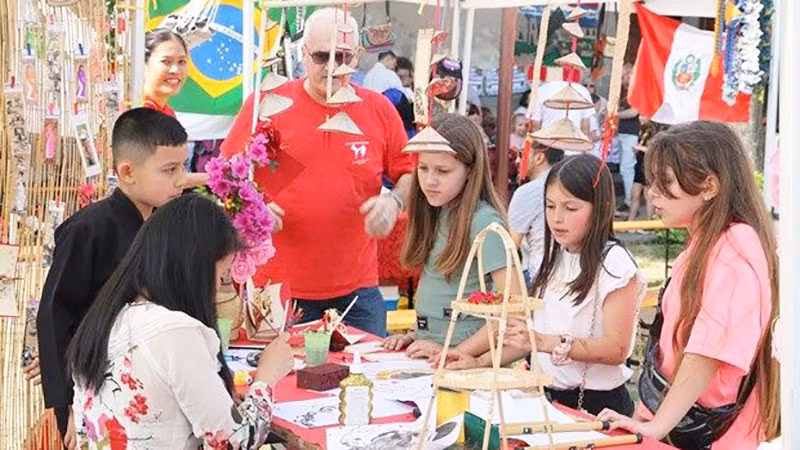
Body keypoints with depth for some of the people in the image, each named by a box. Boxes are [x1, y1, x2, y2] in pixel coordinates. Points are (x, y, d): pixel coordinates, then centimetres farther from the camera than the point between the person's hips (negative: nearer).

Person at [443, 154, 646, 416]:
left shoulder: (614, 263, -9)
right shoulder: (555, 258, 14)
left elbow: (617, 349, -16)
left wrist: (548, 342, -25)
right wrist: (481, 362, 6)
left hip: (596, 404, -6)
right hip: (547, 397, 6)